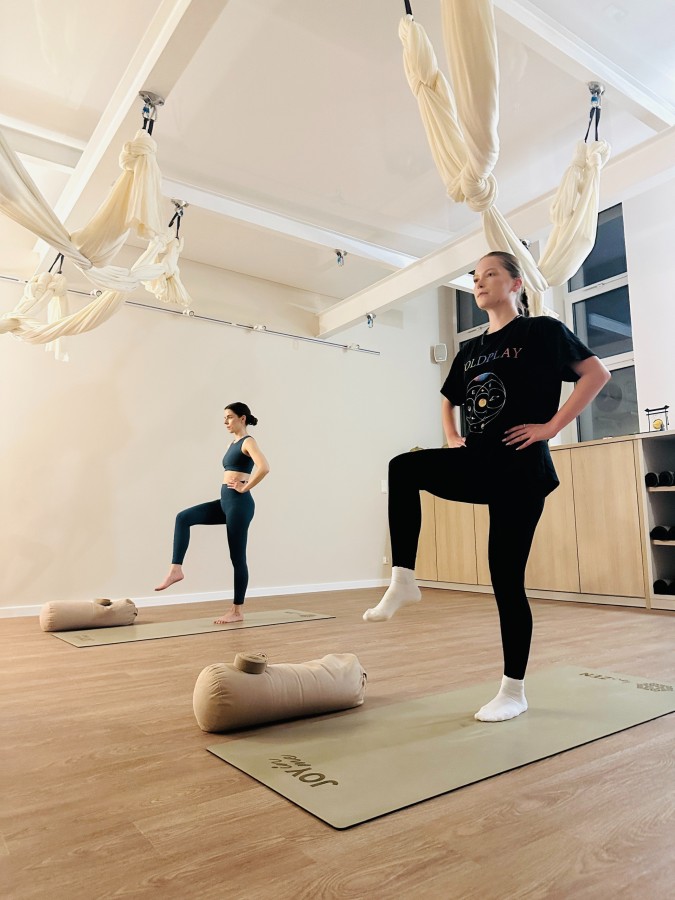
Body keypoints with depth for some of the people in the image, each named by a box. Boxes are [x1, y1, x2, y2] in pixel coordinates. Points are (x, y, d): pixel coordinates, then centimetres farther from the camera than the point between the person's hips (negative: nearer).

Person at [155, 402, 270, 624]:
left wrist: (245, 488, -18)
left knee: (237, 557, -1)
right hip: (225, 502, 9)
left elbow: (264, 467, -27)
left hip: (239, 503, -9)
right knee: (183, 518, -4)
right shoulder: (232, 444, 17)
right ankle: (176, 569, -4)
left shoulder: (248, 442, -9)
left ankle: (237, 611, 9)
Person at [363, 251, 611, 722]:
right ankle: (403, 581, -13)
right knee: (404, 468, -20)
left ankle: (514, 691, 16)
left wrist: (551, 426, -13)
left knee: (506, 579, -2)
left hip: (520, 470, -6)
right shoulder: (470, 350, 16)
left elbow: (597, 373, -8)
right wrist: (452, 437, 12)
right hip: (477, 464, 6)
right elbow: (448, 399, 30)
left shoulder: (541, 331, -1)